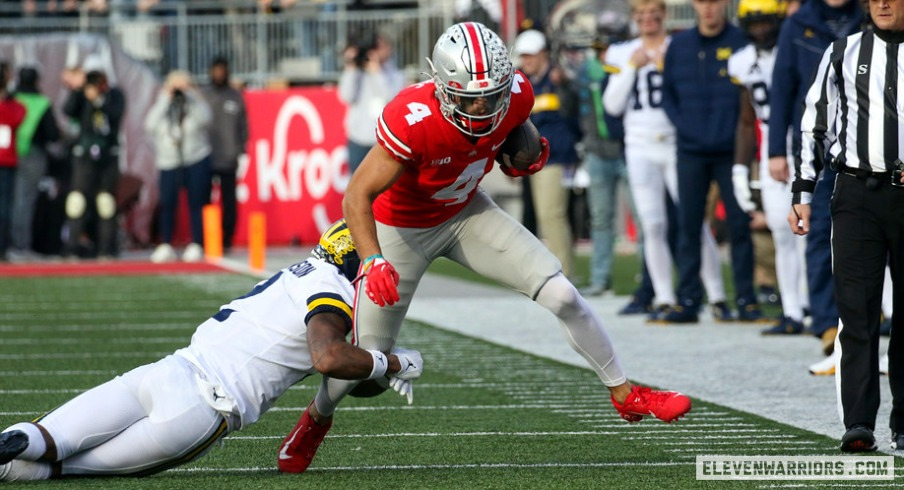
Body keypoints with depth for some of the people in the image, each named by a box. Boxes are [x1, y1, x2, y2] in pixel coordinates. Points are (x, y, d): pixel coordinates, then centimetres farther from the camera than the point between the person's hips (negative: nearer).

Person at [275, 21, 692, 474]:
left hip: (466, 212, 4)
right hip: (402, 227, -4)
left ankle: (625, 394, 13)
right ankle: (316, 419, 32)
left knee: (562, 296, -7)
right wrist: (372, 262, -46)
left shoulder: (515, 95, -21)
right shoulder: (413, 120, -38)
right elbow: (358, 196, -33)